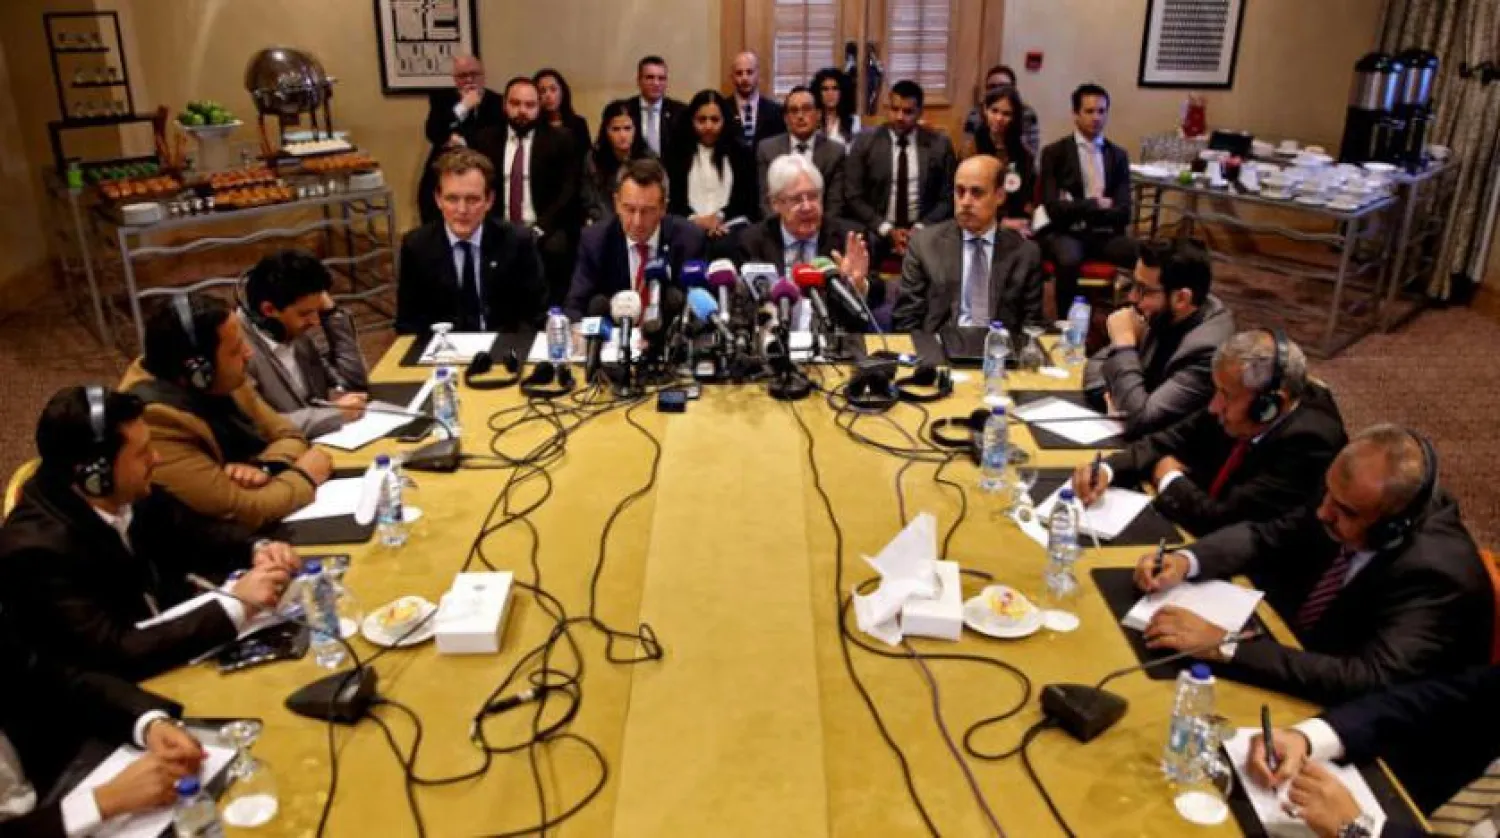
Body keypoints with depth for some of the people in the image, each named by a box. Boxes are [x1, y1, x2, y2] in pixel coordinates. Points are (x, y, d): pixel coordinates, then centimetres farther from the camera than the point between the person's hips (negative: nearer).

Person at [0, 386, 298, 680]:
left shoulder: (128, 494, -8)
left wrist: (256, 549, -10)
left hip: (177, 640, 7)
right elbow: (115, 655, -31)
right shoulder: (36, 549, -26)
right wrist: (236, 605, -30)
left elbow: (193, 533, 10)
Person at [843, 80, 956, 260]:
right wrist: (887, 230, -8)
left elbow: (948, 198, 6)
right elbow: (853, 197, 1)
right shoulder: (865, 142, 2)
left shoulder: (939, 144, 4)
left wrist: (920, 229, -8)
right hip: (876, 237, -2)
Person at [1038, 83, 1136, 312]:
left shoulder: (1118, 155, 12)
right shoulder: (1054, 153, 2)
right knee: (1069, 260, -37)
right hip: (1064, 232, -3)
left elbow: (1123, 213, 2)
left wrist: (1077, 209, -8)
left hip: (1103, 233, 3)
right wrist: (1095, 204, -5)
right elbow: (1054, 208, -10)